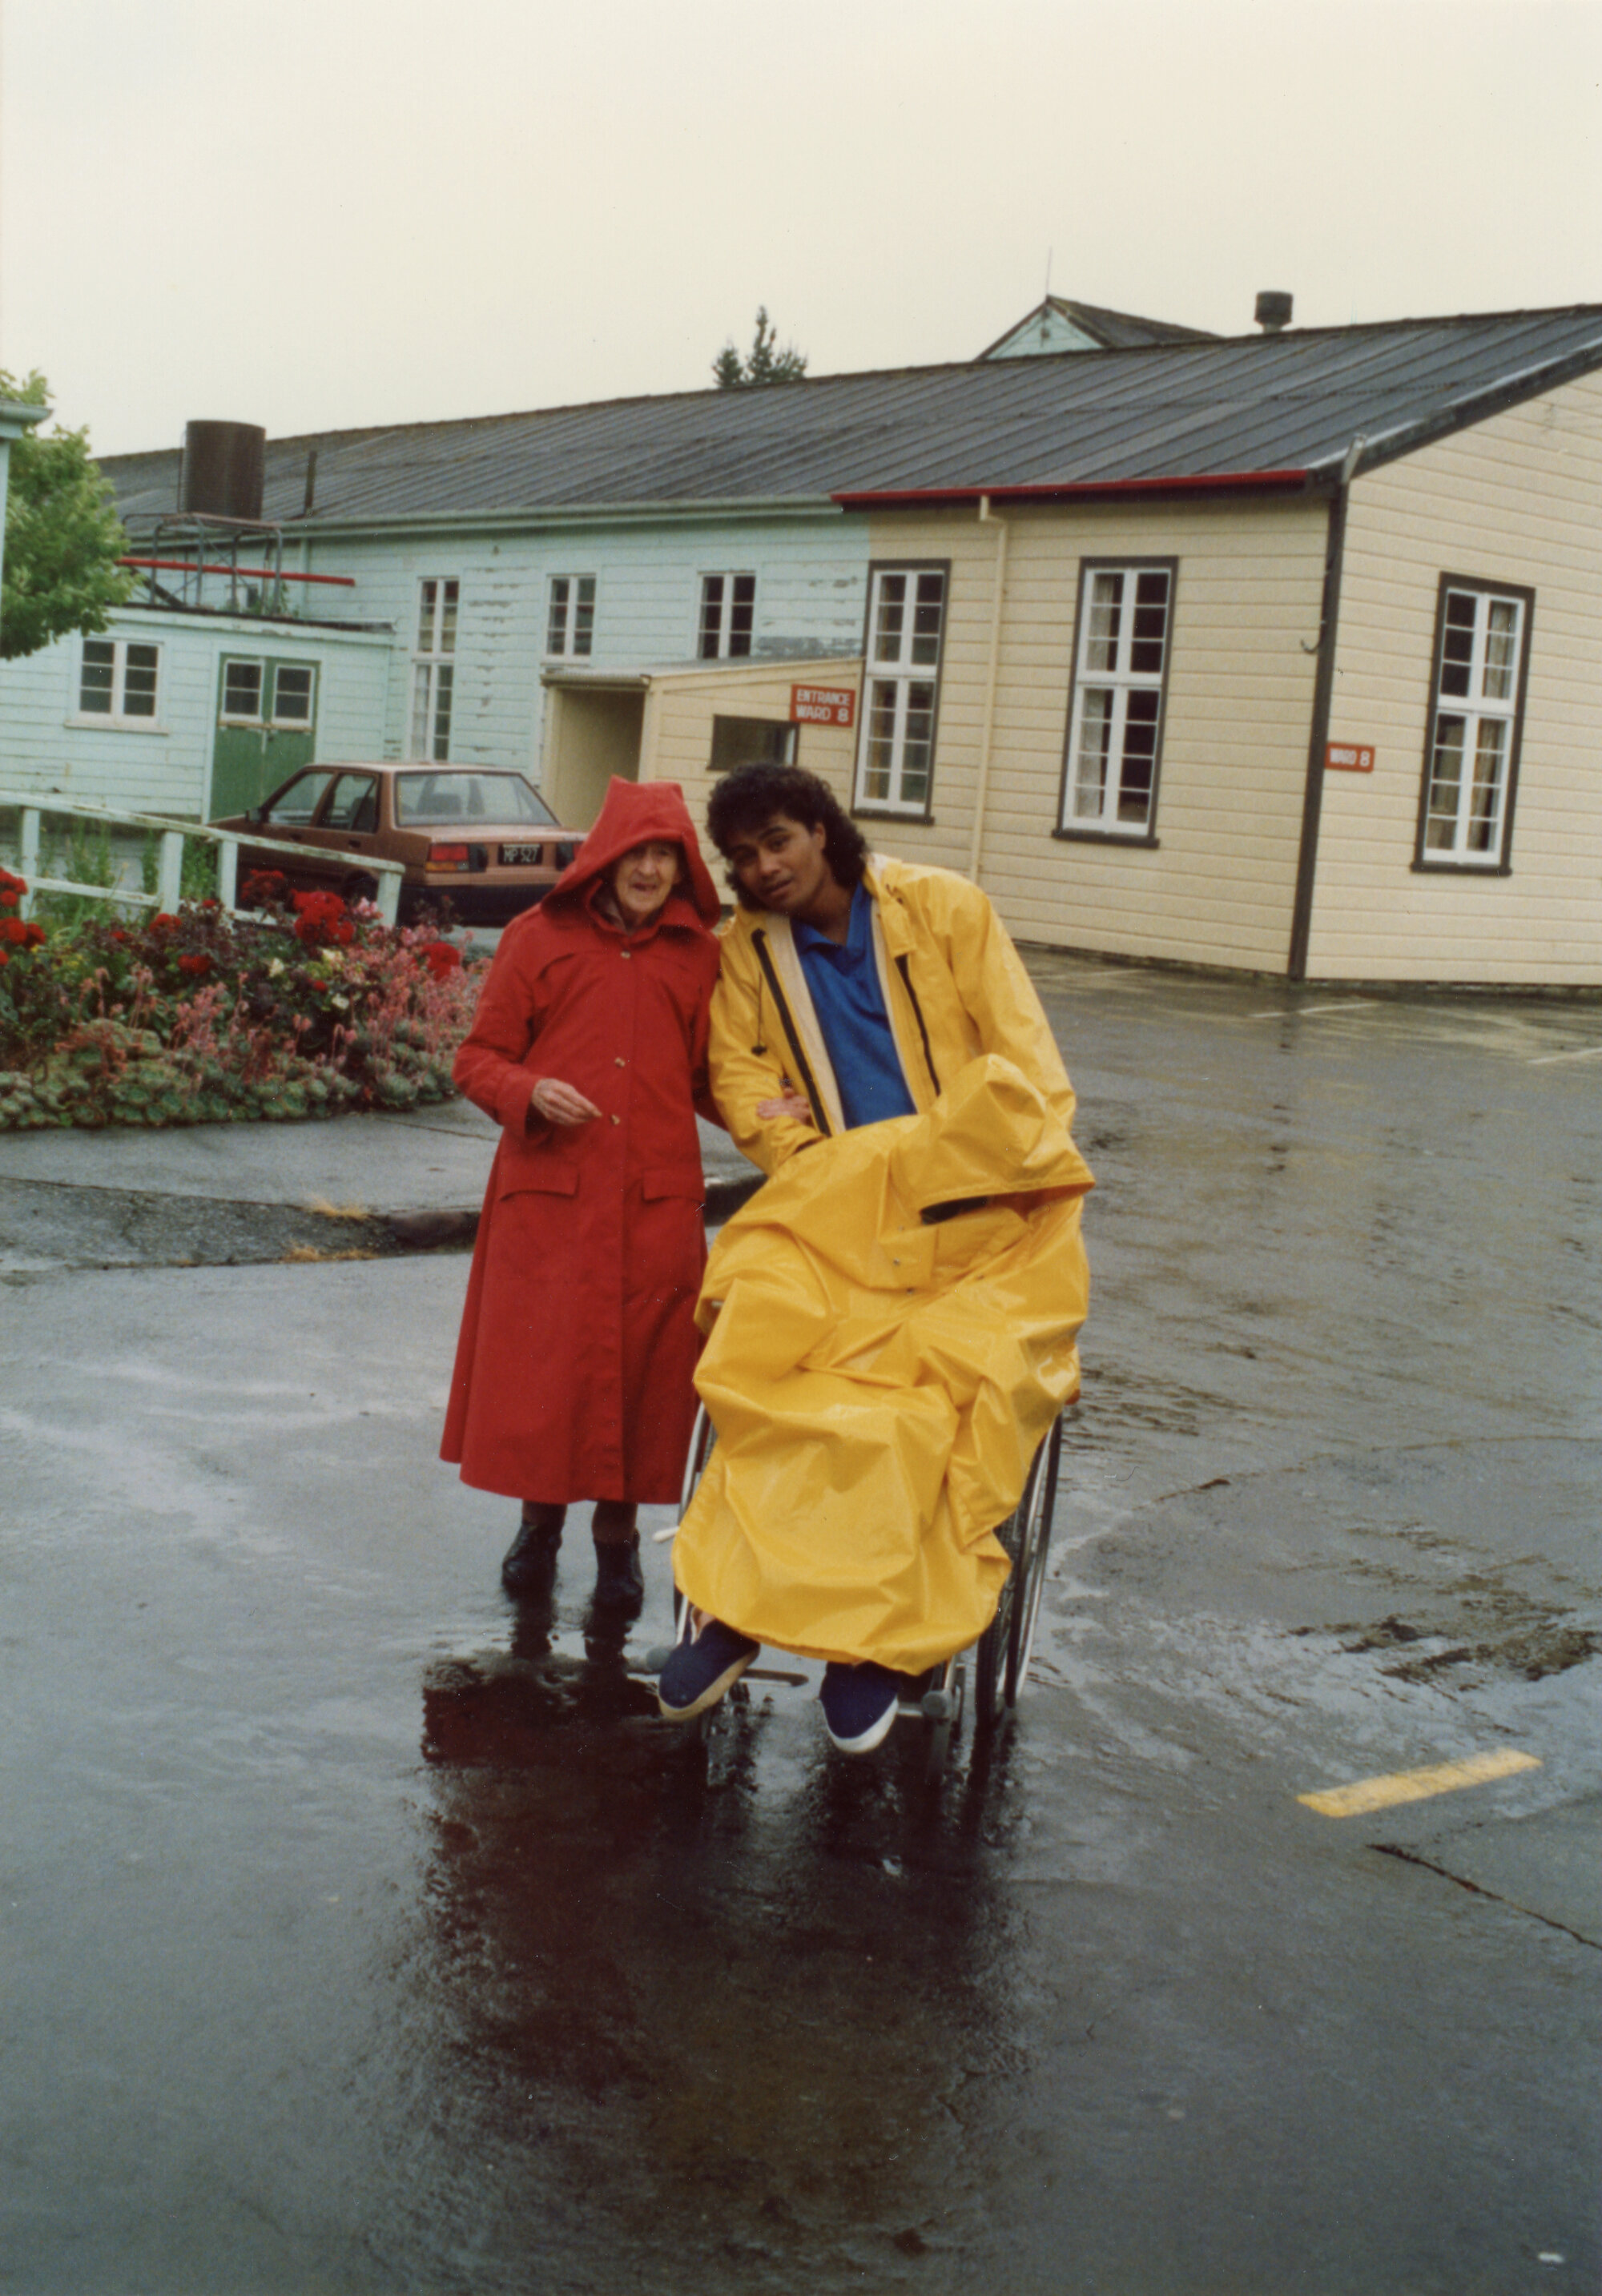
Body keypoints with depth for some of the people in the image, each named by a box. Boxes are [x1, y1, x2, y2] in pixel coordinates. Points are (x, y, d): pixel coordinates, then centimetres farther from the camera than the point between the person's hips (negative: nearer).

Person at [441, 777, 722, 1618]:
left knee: (642, 1366, 6)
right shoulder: (539, 939, 3)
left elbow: (707, 1074, 14)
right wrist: (528, 1093, -15)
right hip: (548, 1194, -1)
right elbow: (477, 1059, 5)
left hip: (656, 1200, 2)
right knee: (538, 1366, 4)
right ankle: (539, 1519, 27)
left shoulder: (698, 956, 9)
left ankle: (618, 1534, 24)